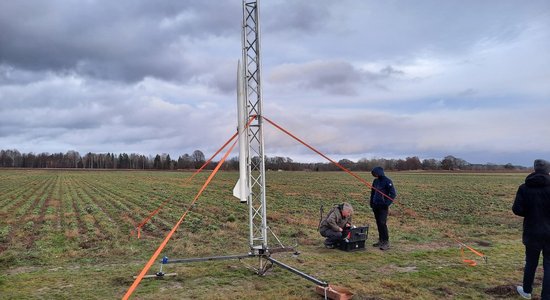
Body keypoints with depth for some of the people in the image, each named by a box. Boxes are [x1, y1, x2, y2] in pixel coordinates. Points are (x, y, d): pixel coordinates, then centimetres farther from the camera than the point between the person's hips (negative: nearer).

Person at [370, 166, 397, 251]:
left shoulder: (387, 181, -10)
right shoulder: (375, 181, 10)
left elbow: (393, 194, -12)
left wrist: (387, 203, -17)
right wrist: (372, 203, 14)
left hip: (383, 206, -7)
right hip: (376, 206, 7)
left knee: (382, 223, -12)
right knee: (378, 223, 10)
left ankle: (386, 242, -7)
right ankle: (381, 240, 20)